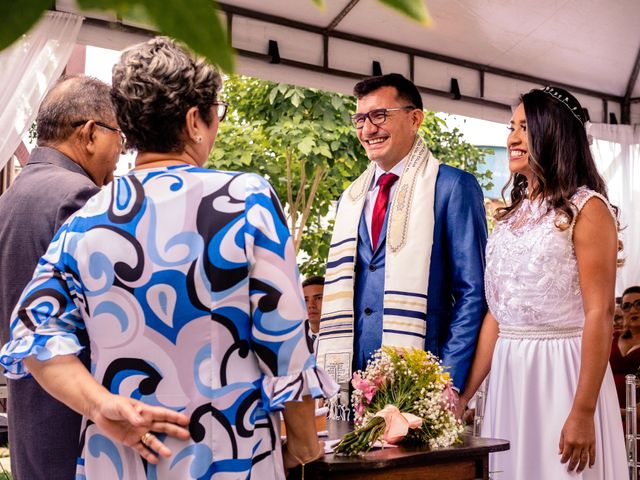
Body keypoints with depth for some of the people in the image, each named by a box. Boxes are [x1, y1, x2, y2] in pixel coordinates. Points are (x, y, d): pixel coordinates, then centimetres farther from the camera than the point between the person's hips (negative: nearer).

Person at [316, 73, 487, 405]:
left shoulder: (454, 187, -4)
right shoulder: (351, 198, 14)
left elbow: (472, 293, -8)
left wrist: (448, 383, -15)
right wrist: (331, 371, 7)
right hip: (353, 380, 5)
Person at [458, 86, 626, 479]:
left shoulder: (586, 208, -7)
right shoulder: (512, 215, 12)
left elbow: (600, 313, -13)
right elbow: (497, 313, 12)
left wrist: (583, 413, -19)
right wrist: (464, 395, 8)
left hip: (561, 373, -6)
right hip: (508, 376, 6)